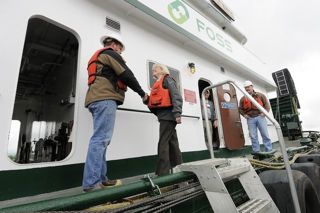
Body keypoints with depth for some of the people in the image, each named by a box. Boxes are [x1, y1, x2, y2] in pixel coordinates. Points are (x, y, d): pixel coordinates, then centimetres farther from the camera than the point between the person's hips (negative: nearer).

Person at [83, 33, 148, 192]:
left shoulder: (97, 57, 34)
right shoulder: (110, 53, 5)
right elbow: (126, 75, -3)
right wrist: (141, 92, 6)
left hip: (97, 99, 10)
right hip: (105, 99, -10)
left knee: (101, 139, 5)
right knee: (101, 139, -15)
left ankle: (100, 179, 8)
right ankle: (91, 183, -14)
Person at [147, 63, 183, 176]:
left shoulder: (167, 79, 1)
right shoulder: (158, 83, 26)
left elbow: (176, 96, -12)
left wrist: (177, 113, -22)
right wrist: (147, 99, 6)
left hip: (168, 114, -9)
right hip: (164, 115, 9)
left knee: (163, 143, -11)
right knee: (172, 142, 11)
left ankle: (162, 173, -6)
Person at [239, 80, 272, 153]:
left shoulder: (260, 95, 8)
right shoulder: (243, 99, 11)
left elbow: (267, 104, 7)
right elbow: (240, 109, 16)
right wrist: (244, 115, 1)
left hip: (260, 117, -1)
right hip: (250, 119, 1)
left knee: (265, 135, 0)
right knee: (253, 137, 2)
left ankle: (269, 151, 10)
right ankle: (256, 152, 10)